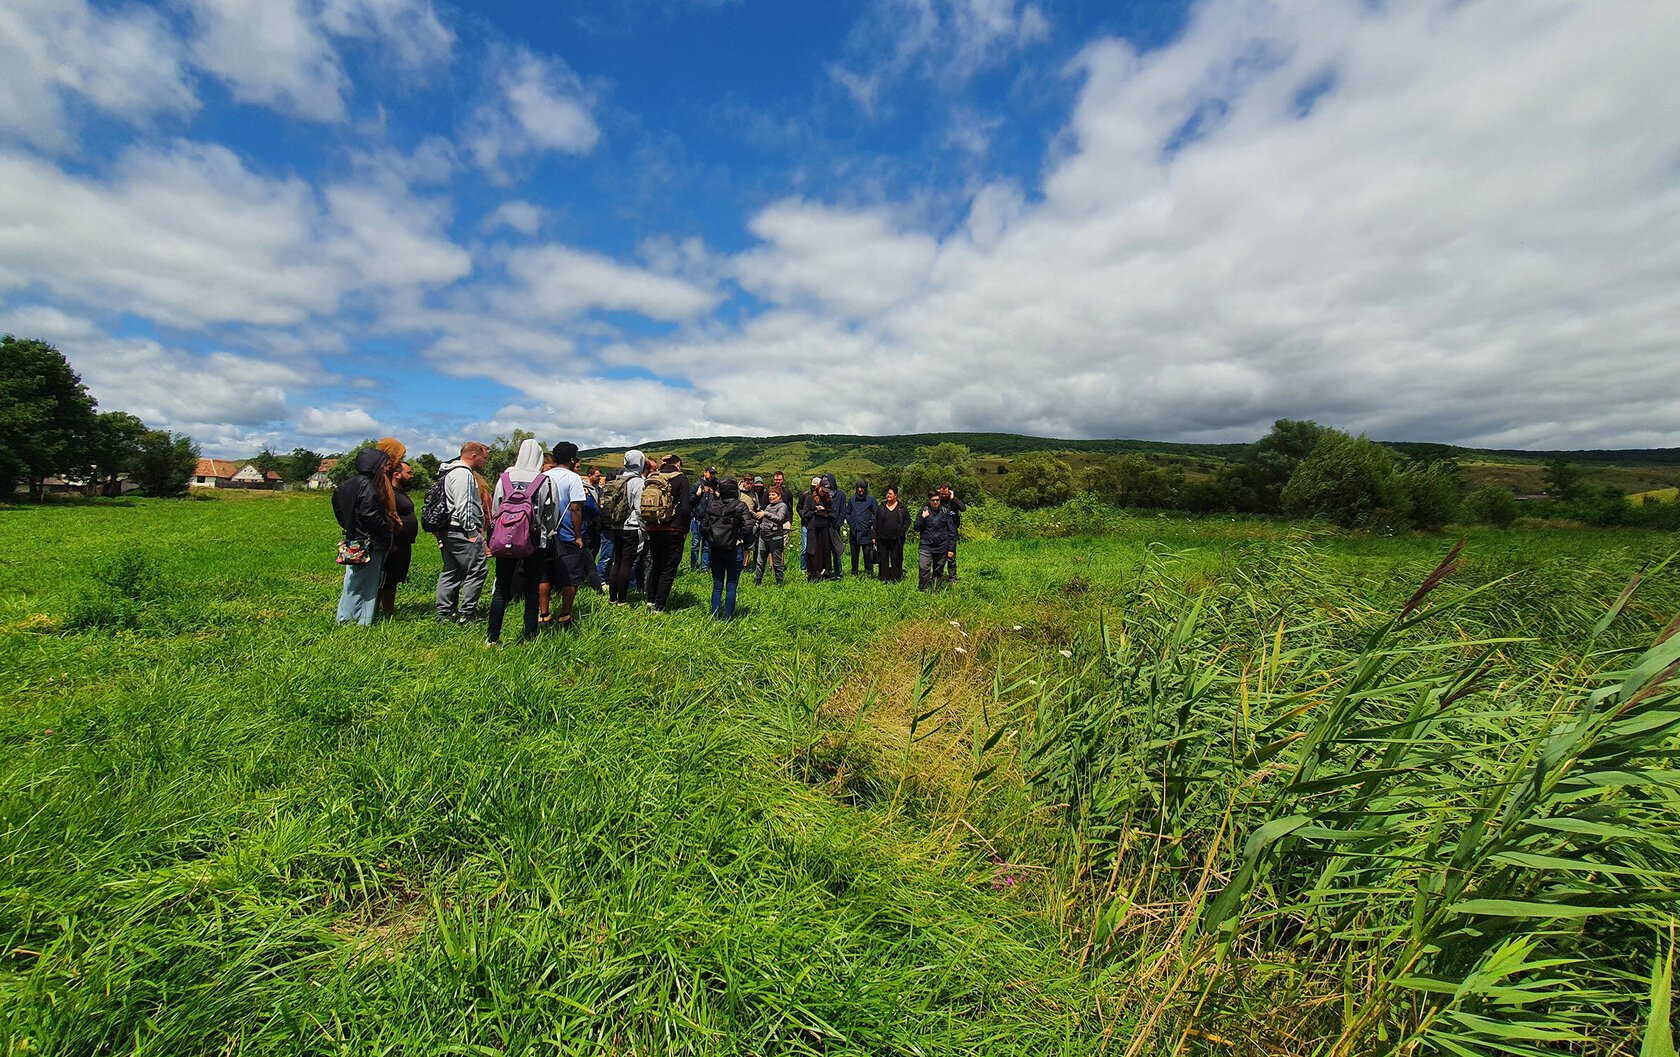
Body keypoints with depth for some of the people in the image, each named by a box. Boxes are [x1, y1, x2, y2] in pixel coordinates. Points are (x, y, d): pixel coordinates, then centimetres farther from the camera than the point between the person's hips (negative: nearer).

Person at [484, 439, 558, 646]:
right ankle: (530, 637, 13)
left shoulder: (504, 478, 2)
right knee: (532, 592, 7)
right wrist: (547, 536, 14)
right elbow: (551, 516, -2)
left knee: (501, 590, 10)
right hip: (535, 543, -2)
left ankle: (492, 638, 13)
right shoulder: (546, 481, -6)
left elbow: (494, 511, 7)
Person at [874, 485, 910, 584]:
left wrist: (902, 531, -4)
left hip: (896, 539, -1)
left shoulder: (902, 508, 5)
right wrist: (874, 536, 6)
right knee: (883, 560, 4)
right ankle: (884, 578, 13)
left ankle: (896, 578, 13)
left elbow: (908, 520, 10)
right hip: (883, 539, 2)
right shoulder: (881, 507, 9)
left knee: (896, 560, 3)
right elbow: (876, 523, 11)